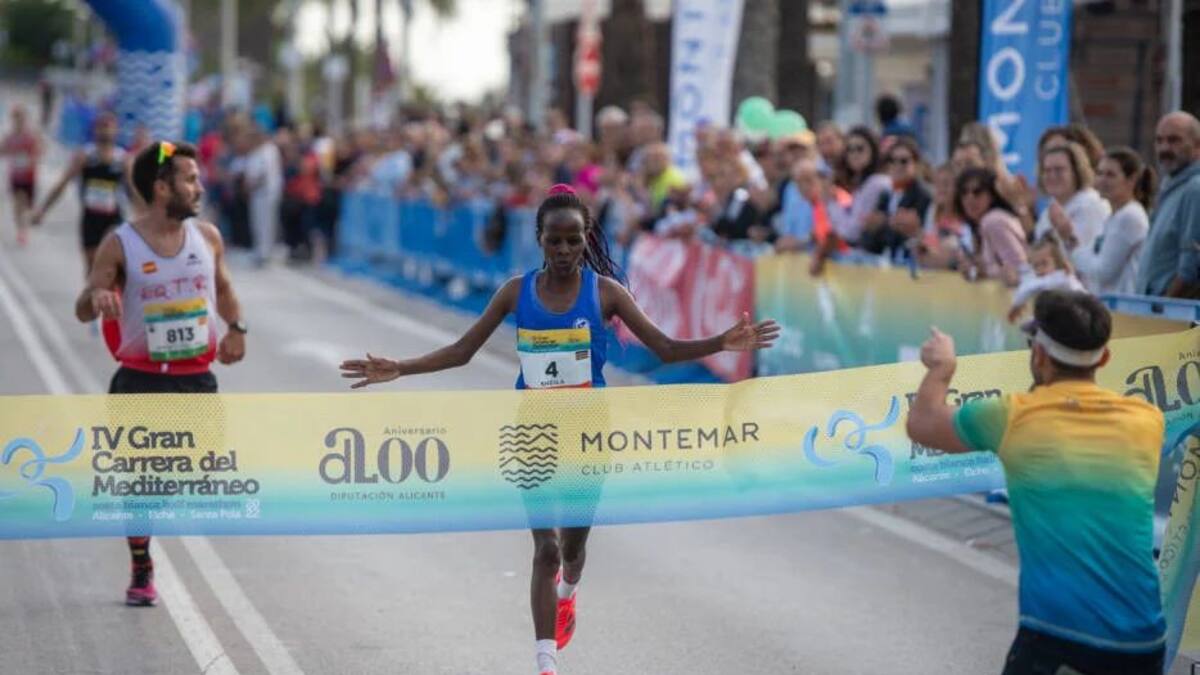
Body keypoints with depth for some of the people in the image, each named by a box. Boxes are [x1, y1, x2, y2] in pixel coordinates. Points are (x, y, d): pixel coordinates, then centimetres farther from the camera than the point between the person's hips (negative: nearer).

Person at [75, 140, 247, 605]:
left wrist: (236, 328, 1)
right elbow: (82, 312, -8)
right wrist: (97, 297, -32)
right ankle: (141, 572, 15)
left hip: (196, 379, 3)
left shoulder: (207, 237, 2)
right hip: (141, 380, -3)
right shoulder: (120, 245, -8)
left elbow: (223, 289, 20)